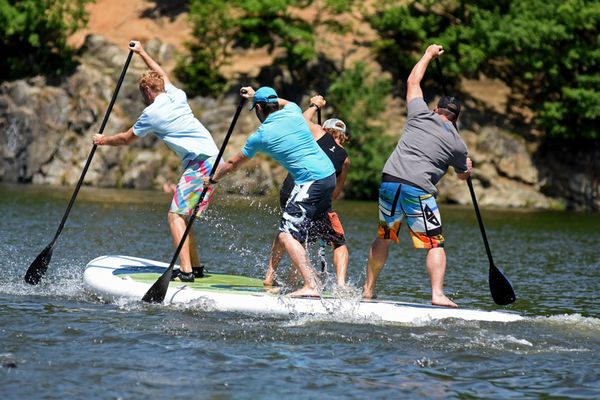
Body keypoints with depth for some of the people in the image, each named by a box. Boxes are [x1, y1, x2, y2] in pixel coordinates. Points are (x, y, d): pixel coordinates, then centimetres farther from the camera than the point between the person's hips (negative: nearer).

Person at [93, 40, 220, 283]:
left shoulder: (152, 113, -4)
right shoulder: (177, 96, 15)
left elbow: (126, 139, 12)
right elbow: (162, 75, 39)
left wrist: (103, 140, 29)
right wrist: (142, 54, 49)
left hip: (199, 163, -9)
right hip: (213, 160, 9)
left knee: (175, 216, -14)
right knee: (182, 215, 15)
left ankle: (185, 271, -26)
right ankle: (195, 267, 15)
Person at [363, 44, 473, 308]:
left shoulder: (421, 115, 11)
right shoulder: (457, 145, 8)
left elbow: (413, 81, 26)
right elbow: (464, 175, 26)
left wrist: (429, 55, 38)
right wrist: (467, 167, 48)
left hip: (389, 181, 4)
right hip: (418, 190, -4)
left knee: (383, 238, 19)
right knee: (435, 244, 1)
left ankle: (368, 289, 24)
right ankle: (437, 294, -15)